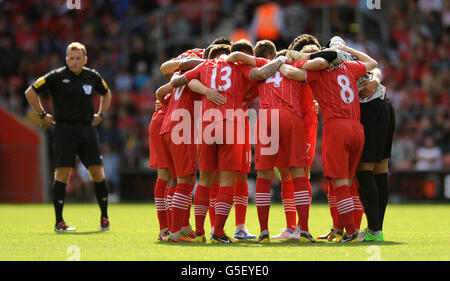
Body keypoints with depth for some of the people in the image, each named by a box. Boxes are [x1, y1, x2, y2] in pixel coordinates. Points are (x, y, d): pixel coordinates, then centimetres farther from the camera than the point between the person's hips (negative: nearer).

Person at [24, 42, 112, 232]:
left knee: (97, 172, -2)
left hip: (87, 129, 3)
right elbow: (31, 92, 1)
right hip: (64, 129, -3)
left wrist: (101, 115, 17)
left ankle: (104, 217, 11)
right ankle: (59, 221, -2)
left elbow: (106, 93, 28)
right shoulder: (57, 76, -4)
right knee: (62, 173, -8)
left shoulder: (93, 77, 7)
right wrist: (42, 115, 0)